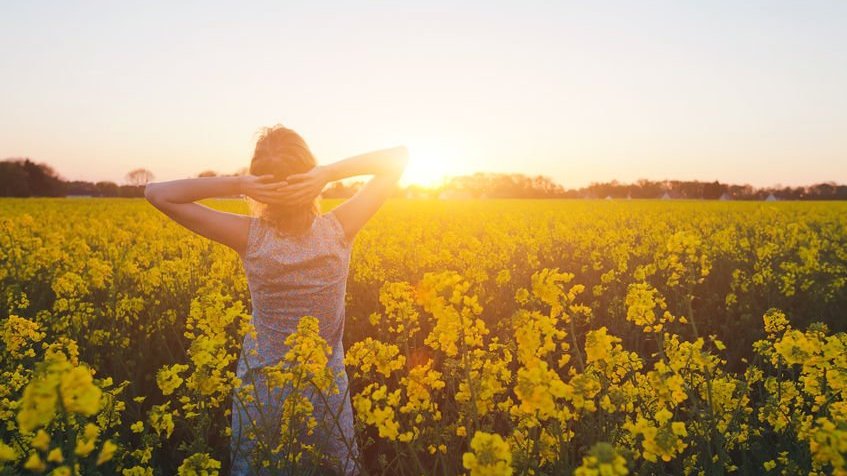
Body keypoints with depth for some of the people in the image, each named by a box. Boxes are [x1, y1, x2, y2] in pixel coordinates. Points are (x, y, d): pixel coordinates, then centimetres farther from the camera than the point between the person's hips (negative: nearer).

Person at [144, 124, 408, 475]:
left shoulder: (250, 236, -20)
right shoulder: (340, 229, -19)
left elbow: (156, 193, -14)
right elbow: (399, 156, -10)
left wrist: (238, 184, -24)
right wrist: (329, 172, -23)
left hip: (260, 387, 0)